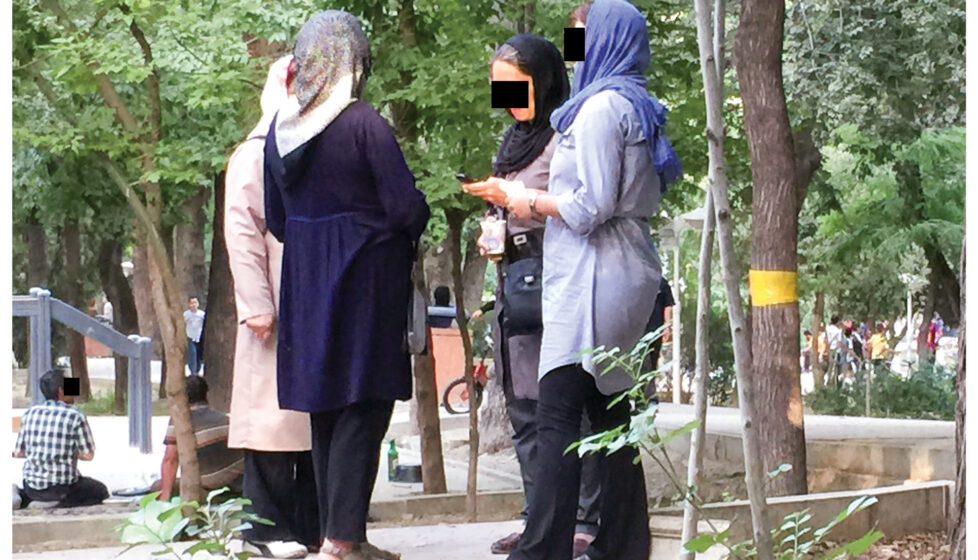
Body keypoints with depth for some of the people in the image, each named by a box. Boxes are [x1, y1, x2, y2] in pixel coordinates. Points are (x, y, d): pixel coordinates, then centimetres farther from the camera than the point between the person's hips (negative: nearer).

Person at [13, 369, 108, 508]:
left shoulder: (30, 413, 1)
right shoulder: (75, 416, -13)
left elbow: (18, 453, 6)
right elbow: (88, 455, -10)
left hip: (31, 487, 5)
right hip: (62, 488, -5)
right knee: (101, 491, 19)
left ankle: (24, 496, 6)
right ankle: (62, 503, -6)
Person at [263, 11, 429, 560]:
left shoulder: (280, 129, 4)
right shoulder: (365, 124, -15)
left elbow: (276, 219, 12)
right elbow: (407, 208, -15)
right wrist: (416, 217, 6)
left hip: (306, 285, 6)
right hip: (367, 278, -6)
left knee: (325, 409, 13)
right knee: (364, 408, -3)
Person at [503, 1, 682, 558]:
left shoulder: (601, 106, -11)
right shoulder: (641, 109, 18)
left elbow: (593, 205, -17)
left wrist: (533, 202, -2)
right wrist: (541, 200, 20)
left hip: (593, 278, -10)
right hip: (632, 272, 10)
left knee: (558, 417, -12)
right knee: (611, 416, 10)